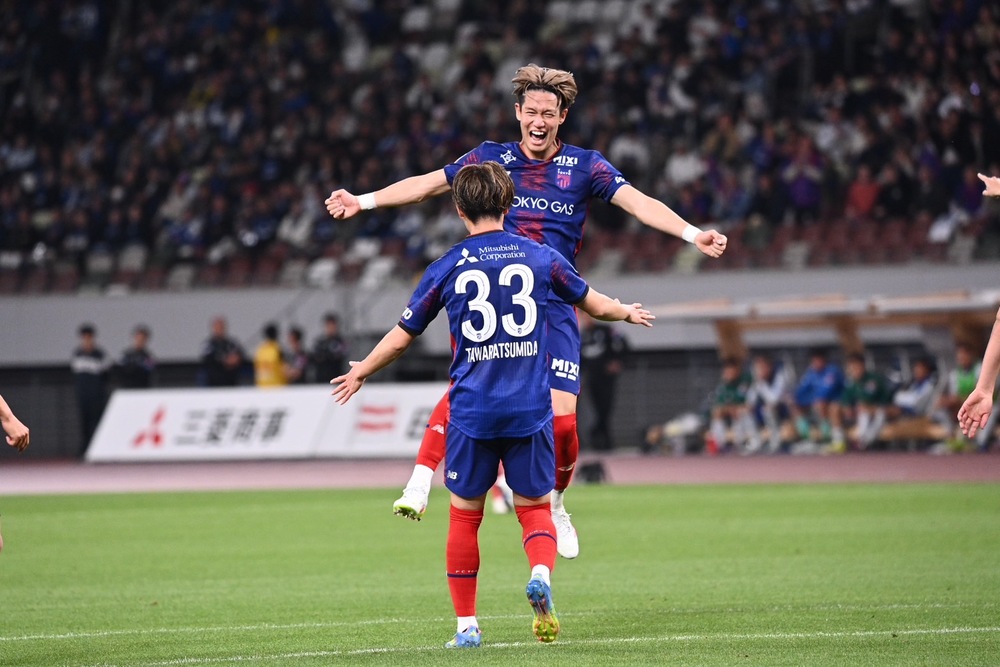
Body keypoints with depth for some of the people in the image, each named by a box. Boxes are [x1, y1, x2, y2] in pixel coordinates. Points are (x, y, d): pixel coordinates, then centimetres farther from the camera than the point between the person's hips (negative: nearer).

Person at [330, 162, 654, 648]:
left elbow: (401, 337, 7)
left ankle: (466, 626, 12)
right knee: (534, 506, 12)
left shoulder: (447, 268, 0)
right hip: (531, 408, 1)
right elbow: (591, 302, 20)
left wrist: (360, 373, 25)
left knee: (465, 514, 11)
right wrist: (626, 313, 43)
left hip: (471, 411, -1)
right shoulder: (540, 258, 4)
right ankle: (541, 574, -20)